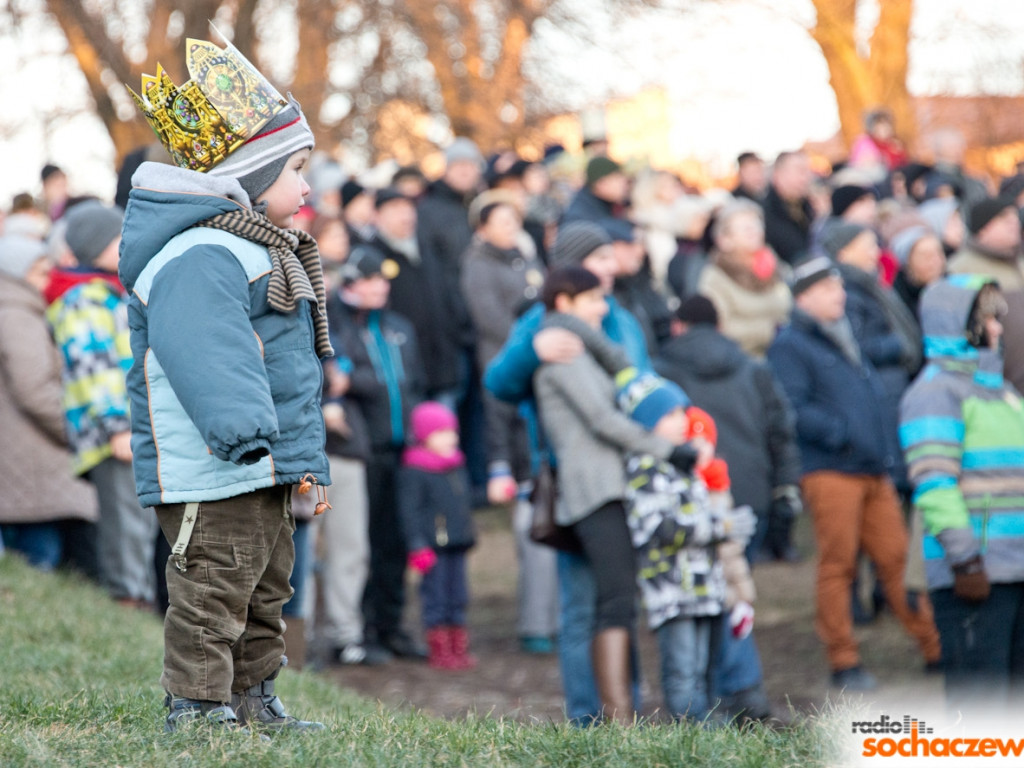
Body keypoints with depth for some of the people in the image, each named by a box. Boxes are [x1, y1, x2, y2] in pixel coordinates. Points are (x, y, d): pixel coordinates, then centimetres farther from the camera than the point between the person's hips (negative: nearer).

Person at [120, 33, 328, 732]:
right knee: (214, 588, -8)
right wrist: (241, 429, -41)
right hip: (212, 474, -11)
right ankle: (196, 708, -3)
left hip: (265, 466, 11)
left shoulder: (260, 250, 19)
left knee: (264, 589, 17)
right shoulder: (200, 257, -18)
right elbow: (205, 352, -32)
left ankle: (254, 702, 27)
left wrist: (305, 458, 30)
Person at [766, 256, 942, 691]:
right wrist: (840, 433, -20)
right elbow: (793, 408, -14)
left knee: (896, 558, 6)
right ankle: (844, 663, 1)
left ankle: (936, 648, 9)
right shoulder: (790, 345, -3)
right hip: (828, 471, -7)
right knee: (837, 565, -4)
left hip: (874, 472, 7)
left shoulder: (846, 341, 23)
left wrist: (887, 445, 17)